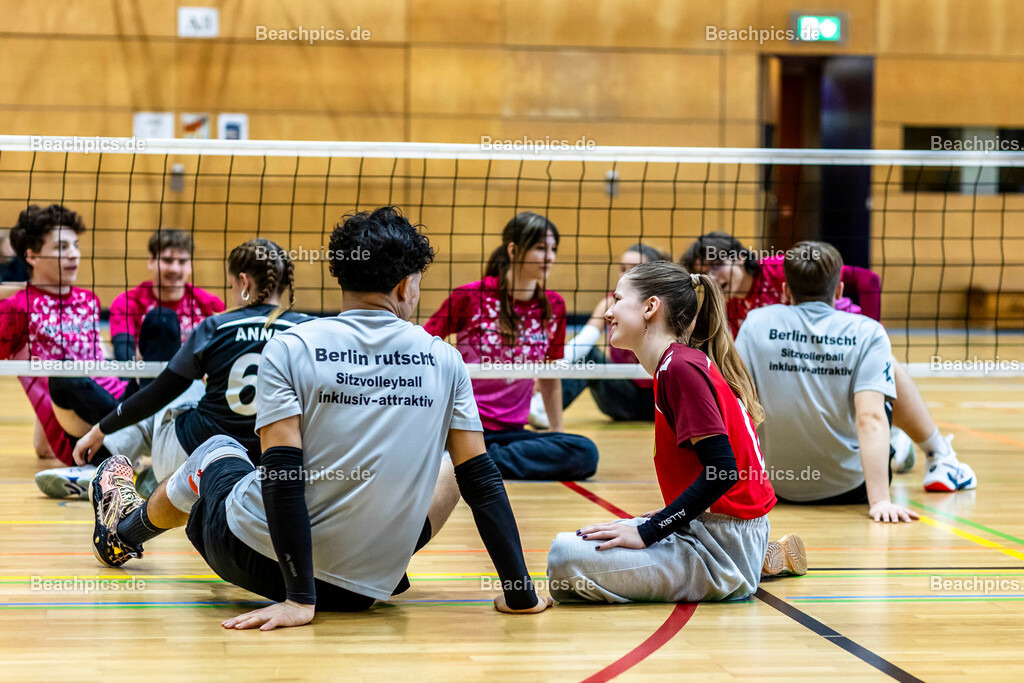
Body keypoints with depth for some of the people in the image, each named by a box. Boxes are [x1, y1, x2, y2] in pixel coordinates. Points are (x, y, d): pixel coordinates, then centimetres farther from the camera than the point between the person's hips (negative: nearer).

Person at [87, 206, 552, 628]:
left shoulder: (288, 349, -8)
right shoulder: (443, 360, -2)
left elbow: (282, 473, -16)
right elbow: (481, 481, -3)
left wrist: (299, 599, -17)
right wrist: (521, 594, 1)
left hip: (258, 559, 0)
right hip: (365, 590, 1)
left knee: (218, 451, 33)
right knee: (450, 471, 27)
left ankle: (123, 529, 59)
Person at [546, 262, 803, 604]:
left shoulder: (681, 366, -17)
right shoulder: (679, 362, 12)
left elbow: (723, 469, -24)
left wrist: (648, 532, -21)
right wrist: (674, 513, 18)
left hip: (720, 543, -10)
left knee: (566, 555, -24)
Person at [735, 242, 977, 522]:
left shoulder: (757, 324, -8)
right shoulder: (867, 333, -13)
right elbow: (870, 418, -24)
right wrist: (880, 501, -28)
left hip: (779, 488, 2)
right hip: (851, 488, -1)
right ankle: (939, 461, 43)